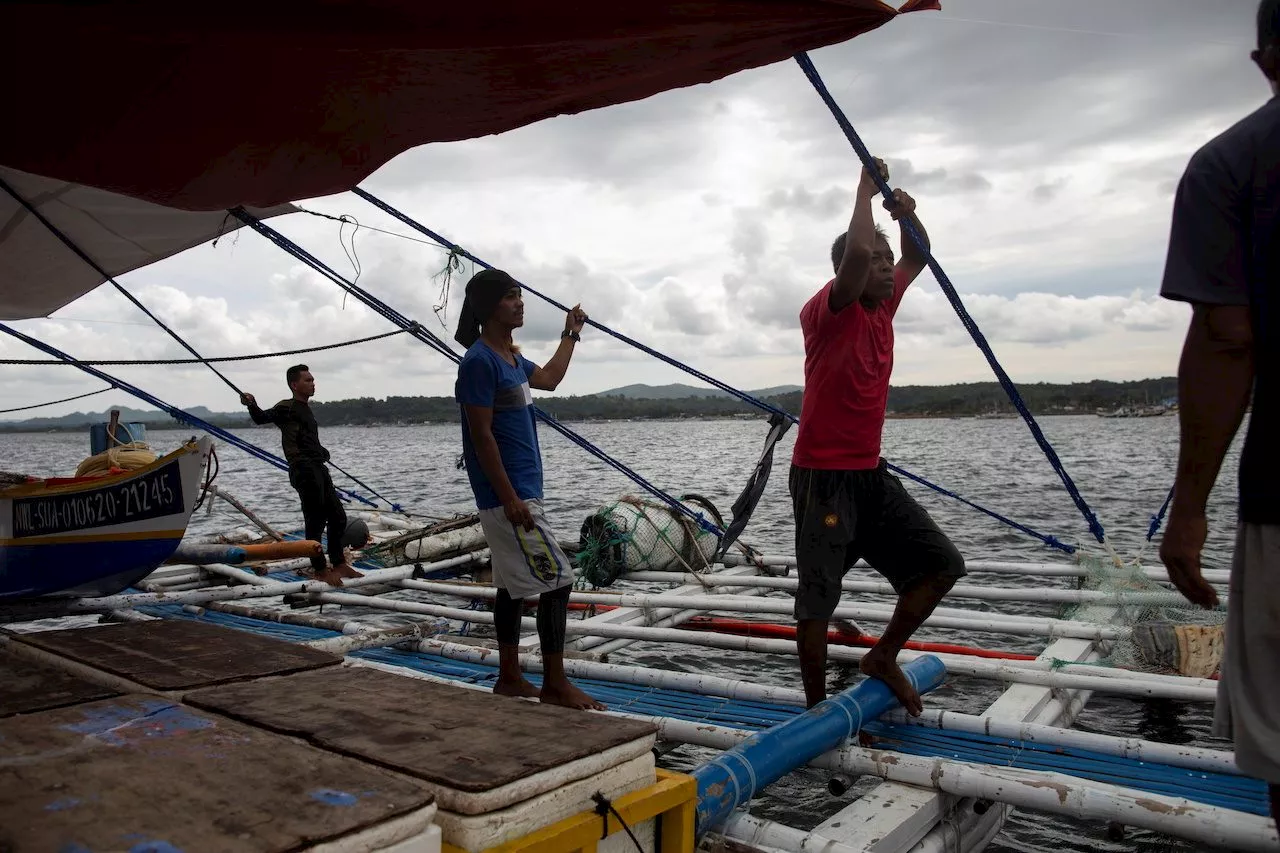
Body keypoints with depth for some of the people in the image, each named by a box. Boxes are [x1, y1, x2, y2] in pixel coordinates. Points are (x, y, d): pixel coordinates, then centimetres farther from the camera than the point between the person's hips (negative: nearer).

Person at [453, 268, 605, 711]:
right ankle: (555, 685, 0)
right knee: (557, 580, -9)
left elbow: (549, 378, 32)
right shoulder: (480, 360, -15)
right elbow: (482, 434, -19)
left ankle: (510, 678, 24)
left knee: (515, 585, 14)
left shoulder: (510, 357, 13)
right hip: (508, 495, -10)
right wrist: (509, 498, -22)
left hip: (520, 491, 10)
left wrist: (571, 334, 34)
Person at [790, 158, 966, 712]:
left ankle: (883, 658, 23)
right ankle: (816, 707, 13)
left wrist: (907, 215, 1)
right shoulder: (826, 311, -13)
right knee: (818, 599, -1)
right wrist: (866, 191, -16)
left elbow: (917, 258, 22)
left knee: (941, 564, 8)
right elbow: (857, 252, -31)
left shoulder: (883, 305, 10)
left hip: (871, 472, 8)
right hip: (823, 476, -8)